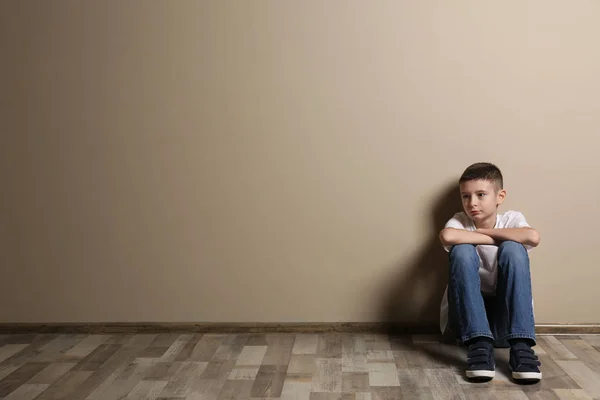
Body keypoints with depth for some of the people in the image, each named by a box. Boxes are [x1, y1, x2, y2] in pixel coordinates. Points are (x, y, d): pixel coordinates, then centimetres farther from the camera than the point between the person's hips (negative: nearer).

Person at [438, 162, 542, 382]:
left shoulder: (511, 219, -1)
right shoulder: (460, 221, -3)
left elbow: (533, 237, -26)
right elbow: (447, 236, -30)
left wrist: (485, 231, -17)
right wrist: (494, 239, -21)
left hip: (506, 318, 0)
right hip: (467, 318, 0)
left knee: (512, 248, -21)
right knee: (462, 250, -23)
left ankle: (521, 347, -25)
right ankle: (480, 345, -27)